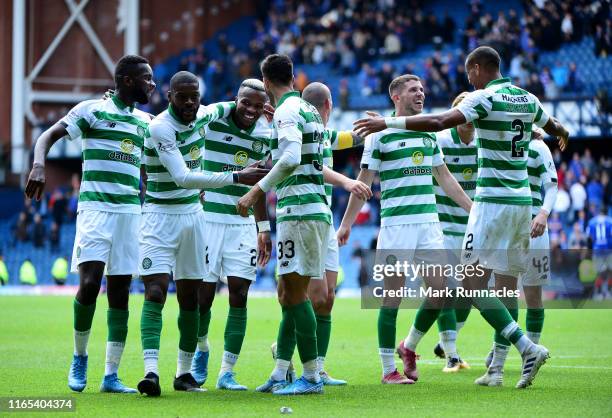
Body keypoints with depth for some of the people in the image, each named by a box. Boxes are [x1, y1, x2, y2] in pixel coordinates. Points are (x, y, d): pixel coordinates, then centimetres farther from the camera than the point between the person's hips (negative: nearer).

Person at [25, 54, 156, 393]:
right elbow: (48, 136, -6)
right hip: (95, 208, -5)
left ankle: (111, 375, 5)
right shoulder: (92, 110, 0)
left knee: (119, 292, 2)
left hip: (131, 211, 5)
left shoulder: (146, 121, 17)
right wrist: (39, 164, -25)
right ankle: (80, 358, 5)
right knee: (89, 283, -16)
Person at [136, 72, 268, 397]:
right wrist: (236, 177, -31)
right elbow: (183, 177, -28)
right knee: (155, 291, -18)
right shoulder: (161, 128, -21)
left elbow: (221, 109, 27)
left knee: (190, 297, 8)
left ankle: (184, 373, 15)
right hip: (160, 215, -7)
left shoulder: (201, 115, 1)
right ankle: (151, 370, -26)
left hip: (192, 214, 7)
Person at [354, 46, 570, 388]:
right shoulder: (528, 99, 12)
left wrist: (387, 122, -21)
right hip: (522, 202, 8)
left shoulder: (486, 97, -10)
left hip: (493, 202, -8)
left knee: (474, 285, -6)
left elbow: (439, 122, -24)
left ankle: (528, 348, -17)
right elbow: (554, 127, 34)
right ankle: (497, 369, 10)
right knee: (506, 286, 9)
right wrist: (563, 133, 59)